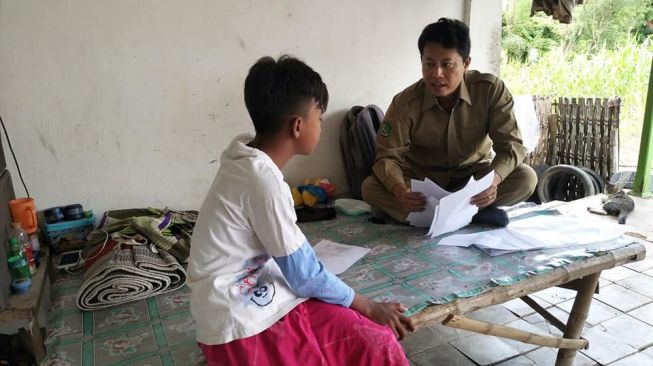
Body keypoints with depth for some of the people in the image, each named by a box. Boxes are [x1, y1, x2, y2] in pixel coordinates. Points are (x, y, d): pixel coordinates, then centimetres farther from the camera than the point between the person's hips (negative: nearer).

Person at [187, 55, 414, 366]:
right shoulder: (263, 180, -25)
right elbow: (305, 275, -16)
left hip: (250, 296, 9)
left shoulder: (246, 158, 3)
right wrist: (369, 307, -5)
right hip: (243, 326, -9)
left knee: (368, 330, 8)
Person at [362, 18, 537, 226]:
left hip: (473, 173, 1)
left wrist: (493, 179, -42)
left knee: (526, 179, -26)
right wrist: (399, 191, -43)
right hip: (422, 177, 0)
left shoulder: (491, 90, -19)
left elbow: (510, 144, -19)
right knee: (370, 188, -27)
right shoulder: (405, 103, -19)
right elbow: (387, 156, -20)